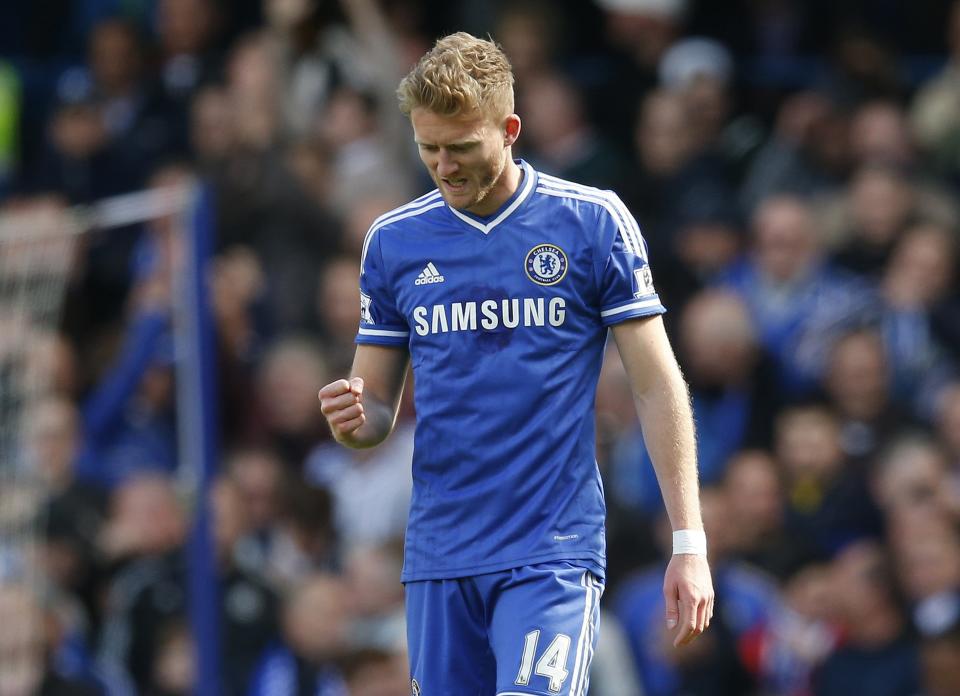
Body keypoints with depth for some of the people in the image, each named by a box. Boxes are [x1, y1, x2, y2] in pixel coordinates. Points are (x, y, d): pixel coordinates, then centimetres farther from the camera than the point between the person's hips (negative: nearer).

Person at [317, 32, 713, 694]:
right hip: (438, 557, 4)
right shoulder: (394, 240, 8)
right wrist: (352, 418, -11)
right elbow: (379, 407, 15)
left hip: (554, 554, -4)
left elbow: (657, 385, -1)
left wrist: (690, 544, -6)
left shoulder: (593, 221, -1)